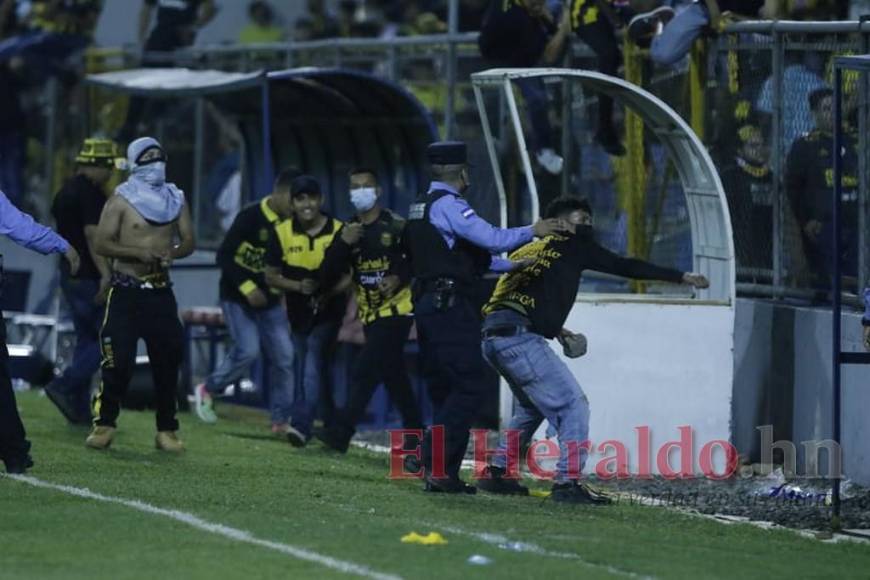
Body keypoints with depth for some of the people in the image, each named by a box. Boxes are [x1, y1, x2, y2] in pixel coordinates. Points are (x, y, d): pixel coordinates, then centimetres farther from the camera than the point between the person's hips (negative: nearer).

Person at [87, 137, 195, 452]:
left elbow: (188, 242, 10)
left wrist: (170, 253, -11)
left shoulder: (175, 200, 10)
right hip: (126, 292, -4)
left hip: (161, 292, 4)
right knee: (118, 360, -8)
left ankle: (166, 430, 11)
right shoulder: (121, 200, -4)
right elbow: (101, 243, -10)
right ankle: (104, 424, 4)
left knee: (167, 360, 3)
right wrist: (138, 253, -21)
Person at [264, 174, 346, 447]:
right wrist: (298, 286, -17)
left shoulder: (338, 231, -9)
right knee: (304, 366, 11)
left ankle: (301, 424, -26)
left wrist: (330, 293, -20)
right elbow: (271, 276, 2)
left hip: (328, 310, -4)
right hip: (299, 311, 4)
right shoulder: (282, 233, -4)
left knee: (314, 361, -19)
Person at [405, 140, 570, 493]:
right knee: (469, 388, -10)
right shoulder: (448, 206, -10)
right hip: (452, 306, -10)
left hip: (427, 305, 10)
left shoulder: (420, 208, 21)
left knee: (444, 392, 11)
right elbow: (492, 239, -21)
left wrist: (511, 265, 25)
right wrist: (532, 232, -7)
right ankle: (435, 462, -18)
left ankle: (444, 474, 8)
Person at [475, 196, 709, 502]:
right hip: (519, 337, -8)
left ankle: (496, 473, 25)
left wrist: (556, 331, 26)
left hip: (491, 338, 8)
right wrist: (680, 277, 12)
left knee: (533, 406, 27)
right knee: (572, 404, -6)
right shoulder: (570, 245, 8)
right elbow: (624, 266, 8)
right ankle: (567, 482, -14)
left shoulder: (529, 249, 28)